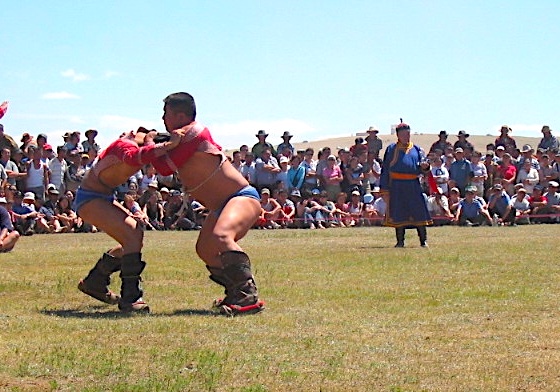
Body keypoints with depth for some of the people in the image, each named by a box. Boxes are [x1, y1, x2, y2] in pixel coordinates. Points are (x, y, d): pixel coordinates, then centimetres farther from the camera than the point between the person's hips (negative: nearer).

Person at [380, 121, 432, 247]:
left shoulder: (416, 149, 12)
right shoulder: (391, 149, 7)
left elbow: (420, 170, 10)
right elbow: (385, 170, 5)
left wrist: (424, 167, -15)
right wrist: (384, 189, -1)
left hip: (413, 186, 1)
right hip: (396, 187, -1)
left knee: (419, 212, -3)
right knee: (398, 214, 2)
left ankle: (424, 240, 2)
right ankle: (400, 241, 11)